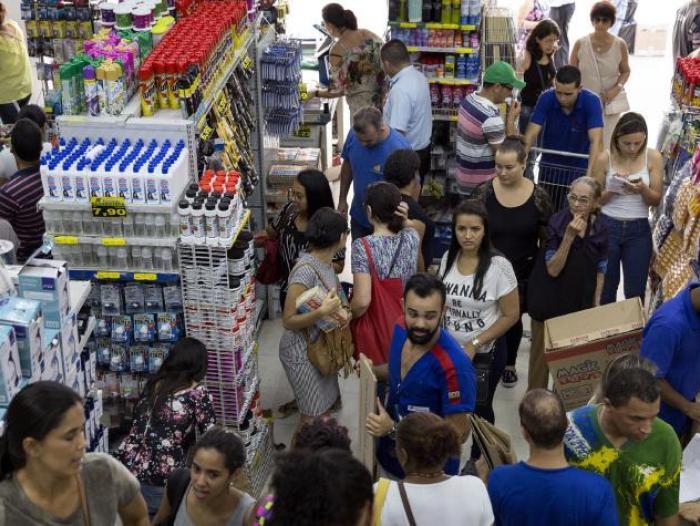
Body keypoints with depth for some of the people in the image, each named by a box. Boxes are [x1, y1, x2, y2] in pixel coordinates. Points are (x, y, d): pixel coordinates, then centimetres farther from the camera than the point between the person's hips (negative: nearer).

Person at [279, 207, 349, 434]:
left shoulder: (326, 263, 0)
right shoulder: (305, 270, -27)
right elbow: (288, 321, -25)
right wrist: (322, 311, -37)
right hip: (302, 353, -9)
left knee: (324, 407, 18)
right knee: (313, 417, 0)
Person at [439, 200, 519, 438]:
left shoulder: (499, 266, -20)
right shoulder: (448, 258, -5)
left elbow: (511, 315, -15)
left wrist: (474, 344, -17)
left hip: (485, 352, -4)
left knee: (479, 408, 16)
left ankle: (479, 457, 40)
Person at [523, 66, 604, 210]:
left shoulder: (591, 101, -23)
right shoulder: (546, 98, -17)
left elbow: (596, 141, -32)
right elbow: (531, 134, -21)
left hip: (579, 167, -2)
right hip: (550, 165, 2)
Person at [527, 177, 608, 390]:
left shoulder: (600, 228, -4)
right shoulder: (556, 222, -14)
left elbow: (600, 271, 7)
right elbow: (553, 270, -19)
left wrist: (596, 305, 5)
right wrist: (569, 237, -28)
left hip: (580, 302, 3)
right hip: (550, 301, -2)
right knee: (542, 352, 7)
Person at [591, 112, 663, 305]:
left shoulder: (653, 157, -4)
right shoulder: (604, 159, -7)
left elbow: (656, 200, -1)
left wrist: (643, 189, -22)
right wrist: (613, 190, -21)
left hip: (639, 229, 1)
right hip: (607, 227, -1)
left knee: (635, 291, 5)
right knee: (606, 289, 8)